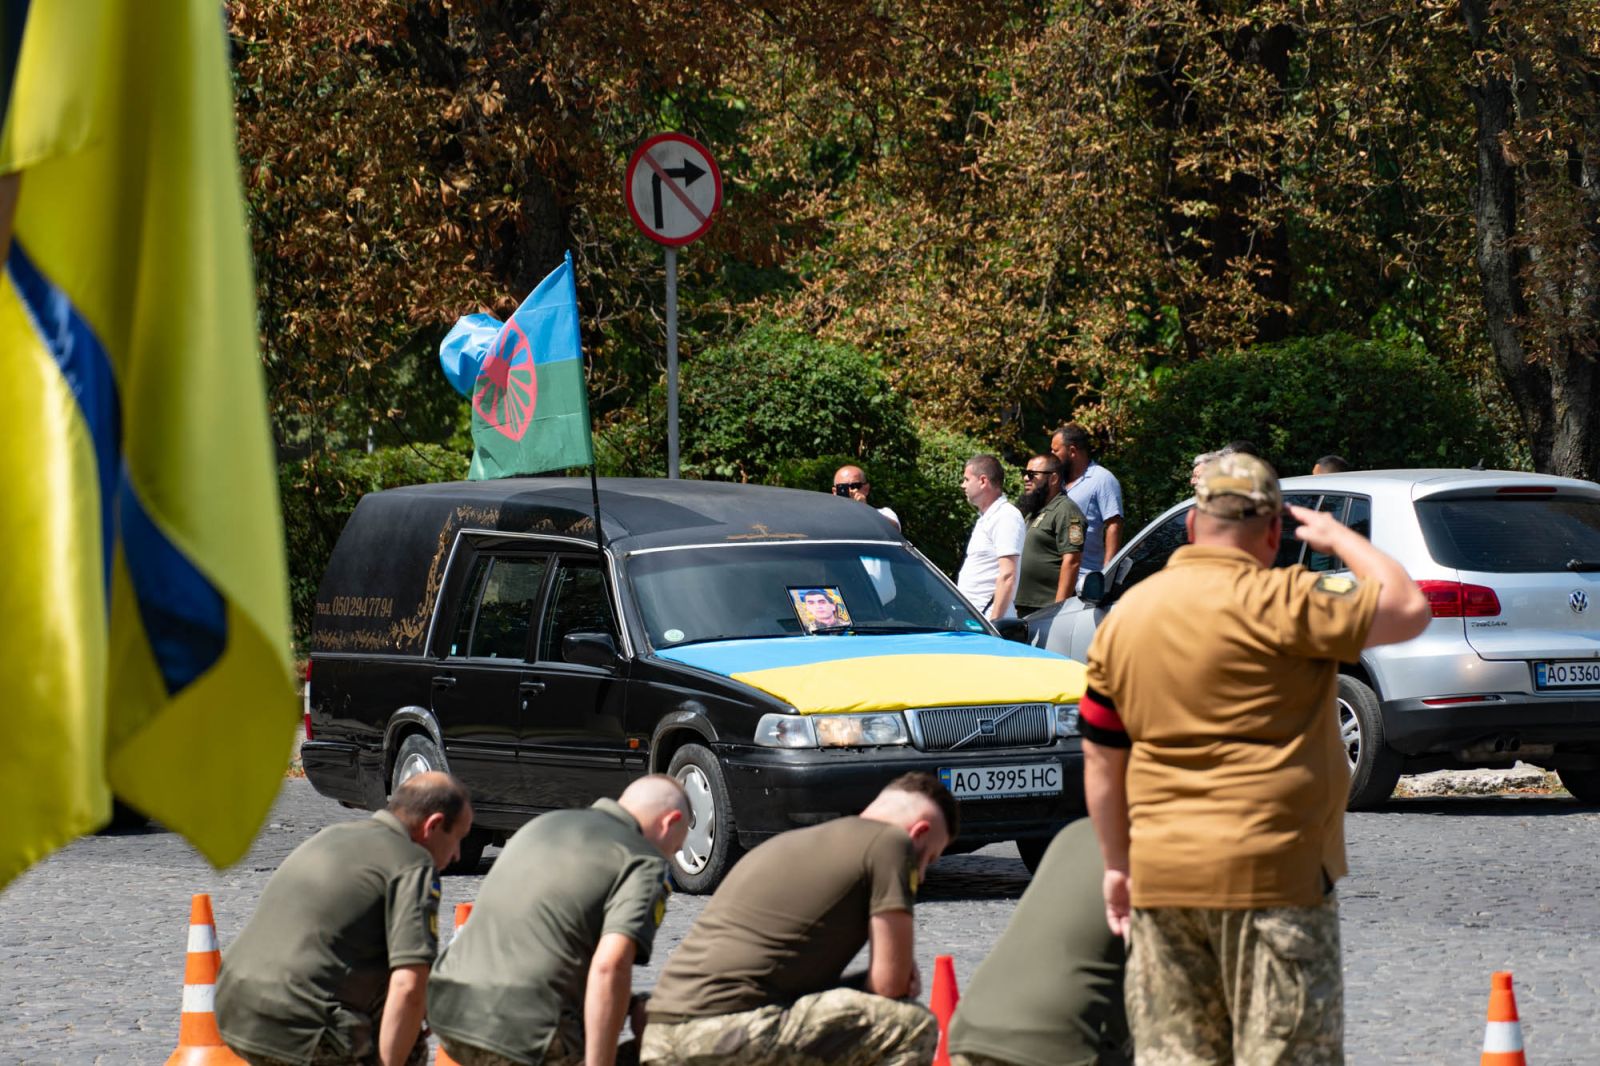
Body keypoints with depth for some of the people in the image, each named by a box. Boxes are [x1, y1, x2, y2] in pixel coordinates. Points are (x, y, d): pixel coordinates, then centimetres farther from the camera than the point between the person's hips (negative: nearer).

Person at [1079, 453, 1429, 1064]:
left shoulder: (1125, 616, 11)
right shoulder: (1274, 603, -11)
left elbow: (1102, 761, 16)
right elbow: (1407, 611, -8)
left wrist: (1118, 864, 25)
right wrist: (1340, 539, 8)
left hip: (1162, 876, 6)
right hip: (1272, 875, -6)